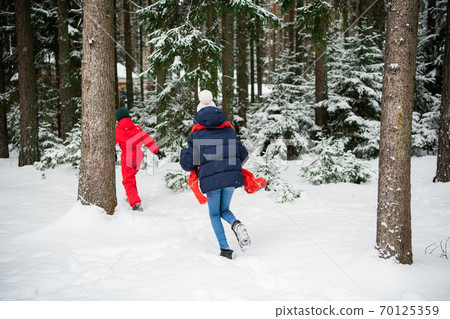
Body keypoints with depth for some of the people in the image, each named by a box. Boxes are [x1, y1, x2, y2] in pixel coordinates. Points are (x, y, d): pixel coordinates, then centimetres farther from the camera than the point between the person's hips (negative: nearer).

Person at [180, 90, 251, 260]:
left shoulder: (196, 134, 6)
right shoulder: (229, 130, 15)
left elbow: (187, 164, 5)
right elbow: (243, 155, 17)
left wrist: (184, 153, 27)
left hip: (210, 178, -2)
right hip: (232, 176, 3)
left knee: (214, 214, 16)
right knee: (224, 210, 22)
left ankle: (224, 248, 4)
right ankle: (236, 224, -10)